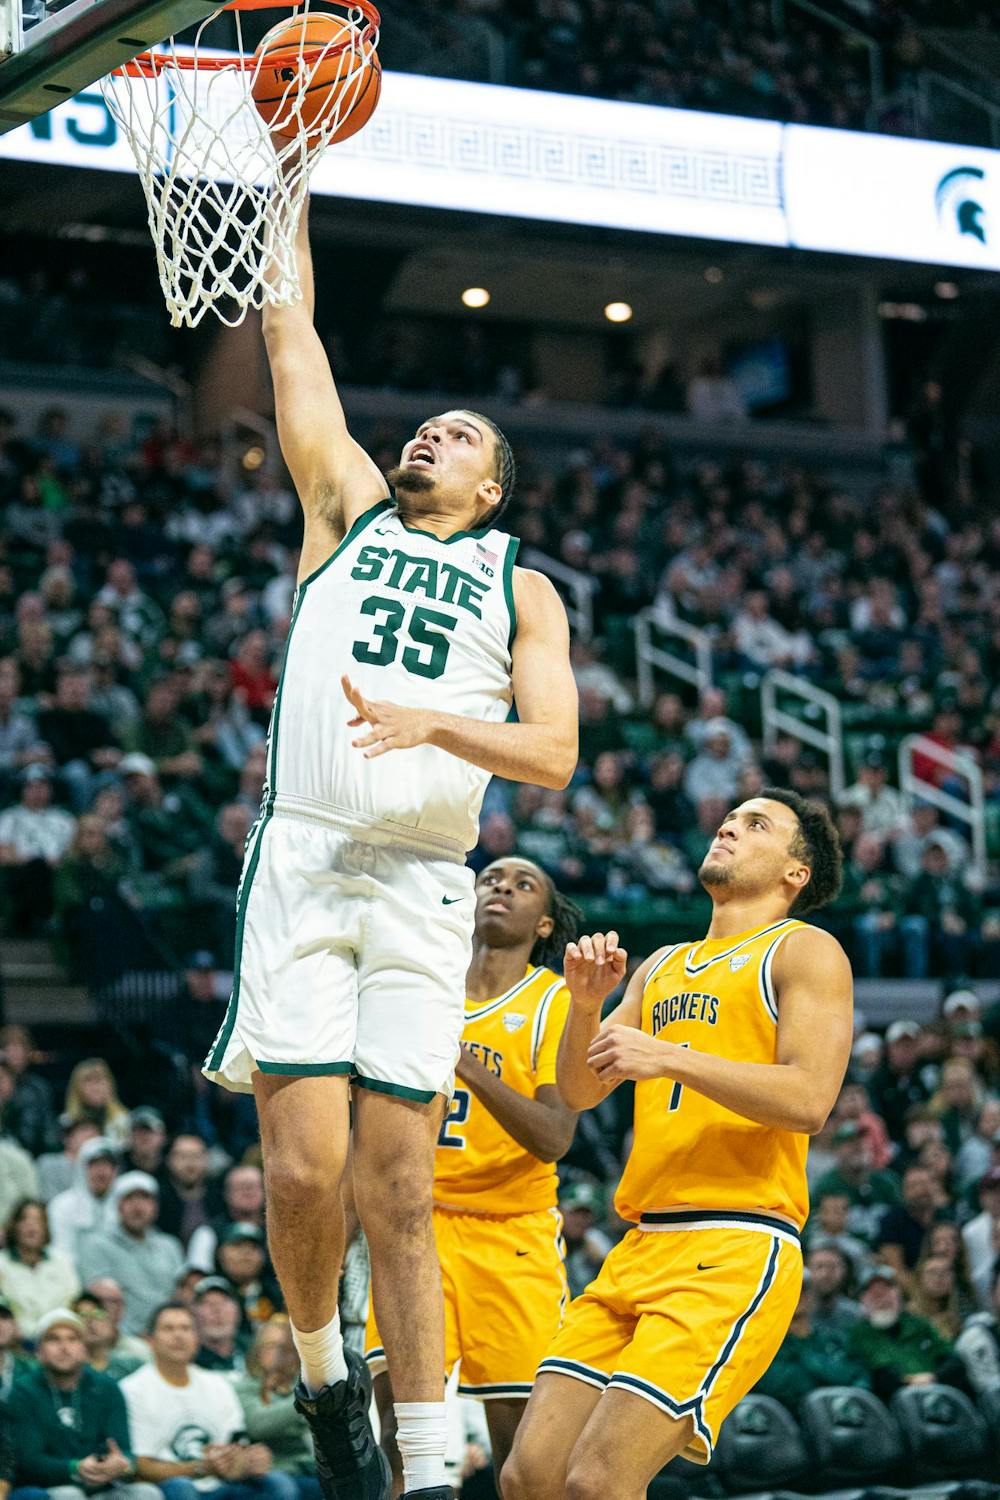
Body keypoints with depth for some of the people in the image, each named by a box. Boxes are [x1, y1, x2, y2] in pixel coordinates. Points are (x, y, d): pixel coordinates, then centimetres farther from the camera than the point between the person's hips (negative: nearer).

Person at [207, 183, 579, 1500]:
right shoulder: (347, 507, 19)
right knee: (304, 1168, -12)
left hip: (424, 889, 0)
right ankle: (323, 1373, 14)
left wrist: (434, 721, -14)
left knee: (400, 1196, -3)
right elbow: (291, 326, 18)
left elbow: (554, 753, 4)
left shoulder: (521, 589, 18)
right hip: (302, 861, 0)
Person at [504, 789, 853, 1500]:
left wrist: (670, 1058, -16)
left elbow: (809, 1100, -11)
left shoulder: (806, 951, 3)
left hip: (736, 1253, -7)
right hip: (639, 1251, 7)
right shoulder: (662, 966, 25)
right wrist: (587, 1006, 2)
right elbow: (579, 1094, 20)